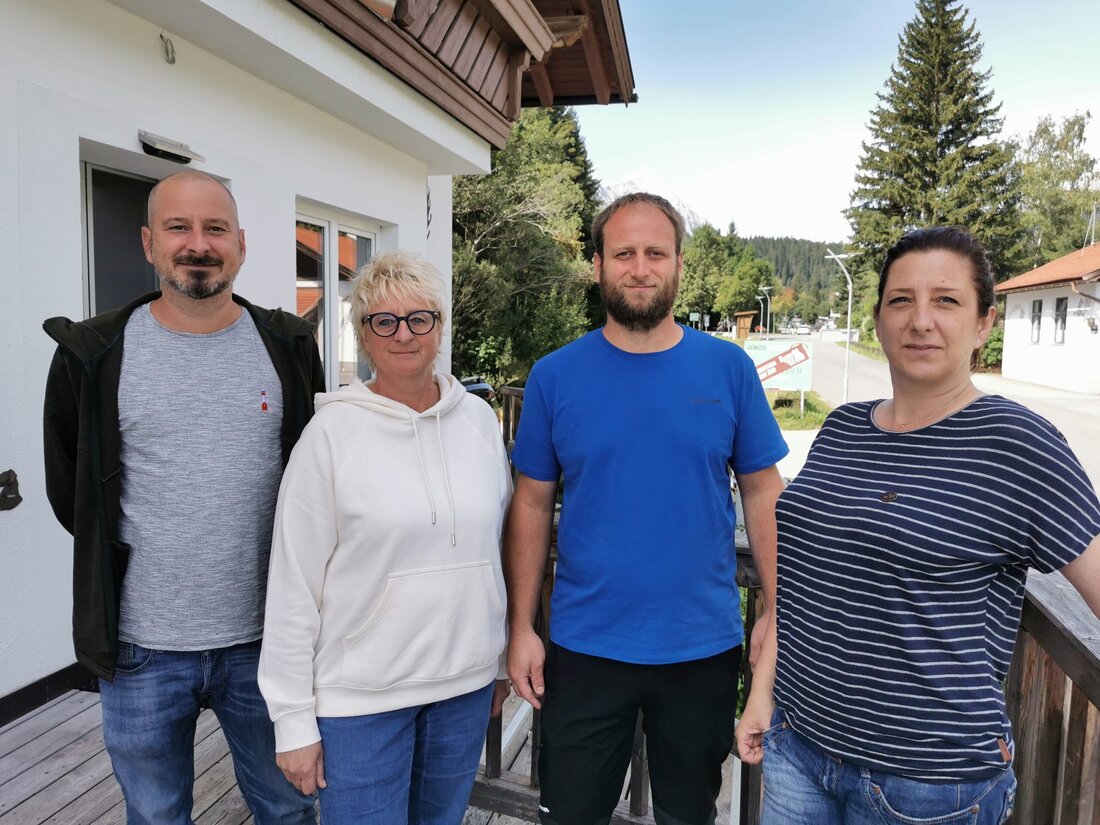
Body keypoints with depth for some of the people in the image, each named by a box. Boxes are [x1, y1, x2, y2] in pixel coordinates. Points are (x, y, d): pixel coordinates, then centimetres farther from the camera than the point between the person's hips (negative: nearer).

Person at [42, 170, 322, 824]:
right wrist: (115, 562, 5)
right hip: (141, 648, 0)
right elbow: (68, 487, 7)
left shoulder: (287, 347, -2)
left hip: (264, 637, 1)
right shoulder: (95, 354, -5)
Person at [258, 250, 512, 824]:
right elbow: (294, 584, -9)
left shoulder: (479, 418, -1)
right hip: (361, 695, -3)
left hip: (467, 681, 4)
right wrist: (294, 719, -7)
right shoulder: (333, 430, -12)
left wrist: (503, 659, 11)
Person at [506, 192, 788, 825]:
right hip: (584, 648, 0)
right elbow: (533, 505, 0)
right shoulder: (554, 377, -5)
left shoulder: (728, 368, -4)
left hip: (705, 648, 1)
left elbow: (763, 493, 2)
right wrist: (522, 627, -2)